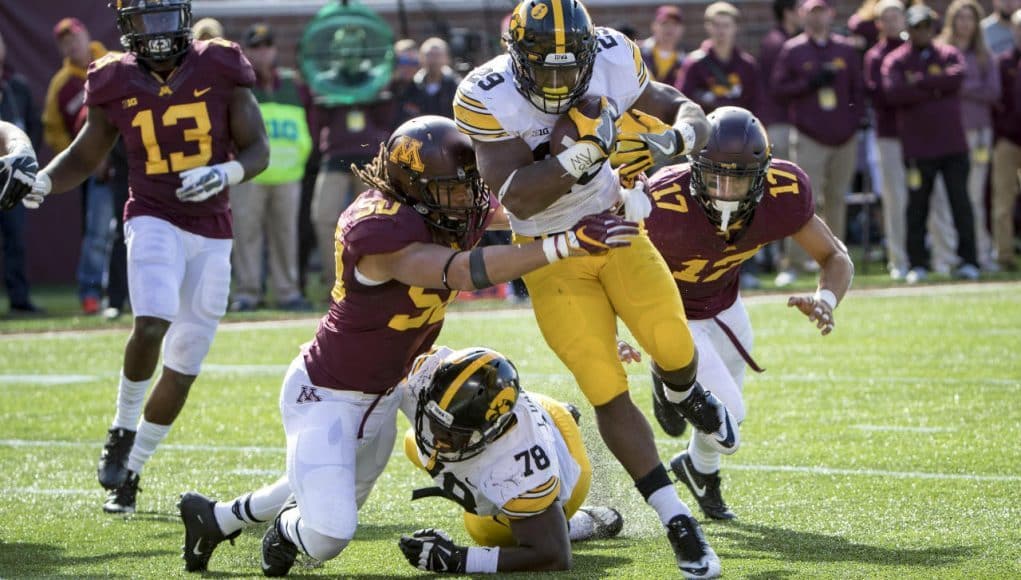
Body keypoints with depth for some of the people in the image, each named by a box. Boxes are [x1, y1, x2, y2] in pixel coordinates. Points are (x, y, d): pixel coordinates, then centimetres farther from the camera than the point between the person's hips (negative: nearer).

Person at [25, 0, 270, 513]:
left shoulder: (220, 70, -2)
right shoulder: (116, 83, 0)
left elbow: (257, 150, -1)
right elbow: (84, 157, 11)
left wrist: (225, 173, -22)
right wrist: (40, 181, -8)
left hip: (212, 234, 2)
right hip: (154, 219, -2)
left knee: (183, 368, 5)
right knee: (152, 323, -29)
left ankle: (129, 472, 21)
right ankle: (123, 429, -5)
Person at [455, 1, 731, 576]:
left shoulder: (613, 62, -14)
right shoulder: (488, 98, -24)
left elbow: (689, 113, -2)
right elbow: (516, 197, -31)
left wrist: (676, 137, -25)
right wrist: (585, 151, -41)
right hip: (552, 256, -2)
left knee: (674, 349, -13)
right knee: (608, 394, -8)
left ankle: (684, 394, 27)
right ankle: (679, 524, 1)